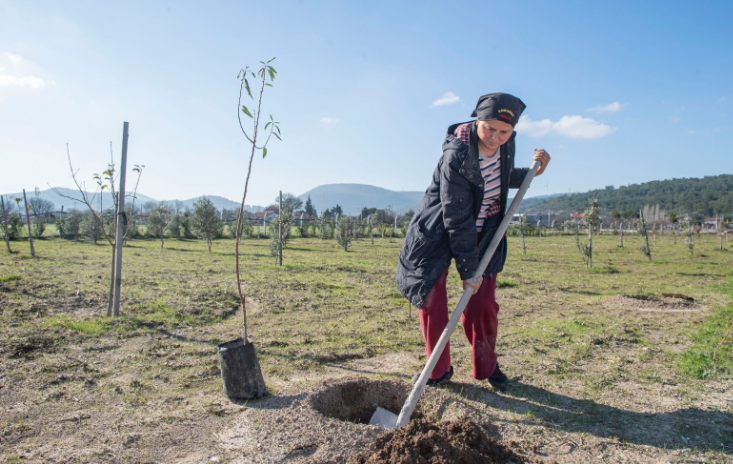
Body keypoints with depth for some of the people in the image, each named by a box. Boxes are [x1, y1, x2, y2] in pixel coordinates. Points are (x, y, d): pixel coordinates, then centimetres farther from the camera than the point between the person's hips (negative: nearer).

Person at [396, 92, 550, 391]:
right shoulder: (455, 157, -28)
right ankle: (439, 371, 15)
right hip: (439, 233, -4)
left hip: (484, 232, 5)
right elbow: (457, 220, -26)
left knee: (483, 303, 3)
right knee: (431, 301, -5)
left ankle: (487, 367, 25)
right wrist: (467, 269, -23)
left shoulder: (506, 144, -9)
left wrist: (531, 172, -5)